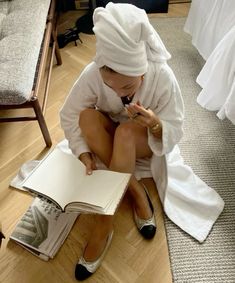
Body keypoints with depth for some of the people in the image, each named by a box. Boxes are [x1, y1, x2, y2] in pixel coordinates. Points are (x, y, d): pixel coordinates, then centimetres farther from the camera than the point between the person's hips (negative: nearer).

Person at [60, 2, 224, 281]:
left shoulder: (163, 77, -27)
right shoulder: (92, 74, -24)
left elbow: (175, 132, -20)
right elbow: (69, 115, -16)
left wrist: (155, 124, -42)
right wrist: (85, 155, -29)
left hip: (148, 142, -2)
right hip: (109, 140, 3)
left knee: (126, 131, -35)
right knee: (88, 116, -29)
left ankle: (103, 224, -25)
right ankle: (137, 193, -20)